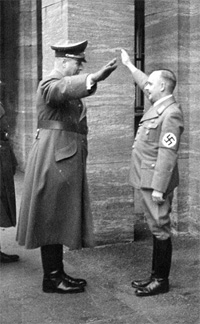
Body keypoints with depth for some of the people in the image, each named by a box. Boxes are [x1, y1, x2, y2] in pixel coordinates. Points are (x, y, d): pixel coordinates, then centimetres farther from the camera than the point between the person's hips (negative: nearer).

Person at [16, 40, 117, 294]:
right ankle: (51, 279, 5)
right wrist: (94, 78, -50)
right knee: (51, 219, -3)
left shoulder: (67, 86, 20)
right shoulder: (49, 85, -11)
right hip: (54, 161, -10)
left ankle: (57, 272, 20)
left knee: (59, 220, 12)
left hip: (67, 162, 10)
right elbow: (64, 89, -36)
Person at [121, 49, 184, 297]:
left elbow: (167, 154, -22)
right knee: (156, 228, 14)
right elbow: (145, 84, 33)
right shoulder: (158, 106, 11)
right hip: (147, 181, 10)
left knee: (160, 228, -1)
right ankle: (156, 275, 24)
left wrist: (158, 188, -23)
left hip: (156, 182, -9)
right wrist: (128, 65, 42)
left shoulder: (171, 113, -18)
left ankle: (161, 281, 9)